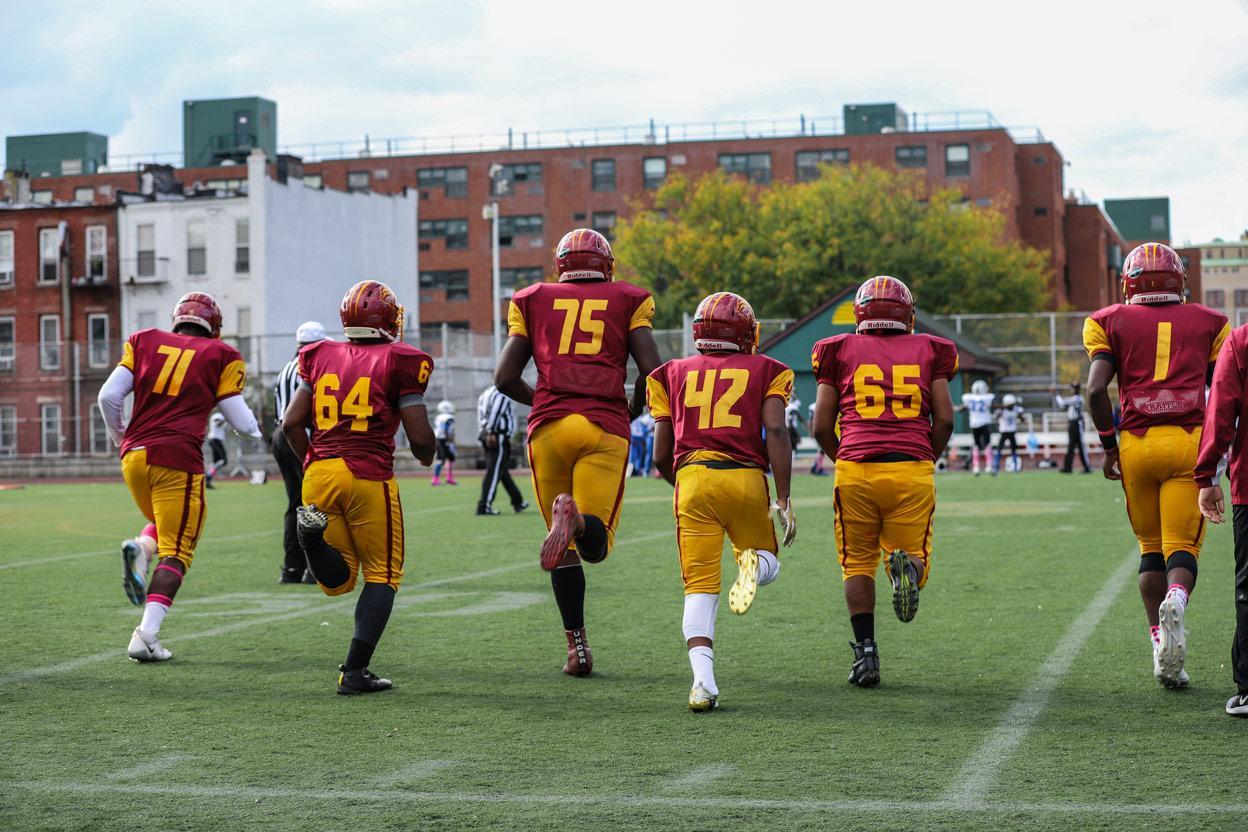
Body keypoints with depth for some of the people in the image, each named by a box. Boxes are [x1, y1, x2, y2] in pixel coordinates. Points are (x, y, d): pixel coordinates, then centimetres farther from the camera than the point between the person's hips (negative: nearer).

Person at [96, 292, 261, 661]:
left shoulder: (144, 341, 13)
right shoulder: (221, 357, 6)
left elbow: (108, 397, 6)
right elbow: (242, 421, 7)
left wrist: (119, 435, 24)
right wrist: (256, 431, 30)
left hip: (134, 455, 4)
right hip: (177, 458, -4)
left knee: (166, 527, 27)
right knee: (175, 552, 2)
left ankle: (140, 549, -6)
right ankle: (146, 635, -11)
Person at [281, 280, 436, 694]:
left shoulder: (320, 357, 10)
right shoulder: (399, 362, -3)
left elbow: (291, 424, 9)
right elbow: (420, 438, -4)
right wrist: (427, 457, 19)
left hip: (319, 473, 4)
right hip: (369, 476, -4)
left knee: (339, 579, 15)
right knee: (382, 575, 10)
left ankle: (314, 532, -17)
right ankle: (354, 671, -1)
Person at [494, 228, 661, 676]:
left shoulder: (534, 302, 16)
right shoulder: (628, 301, 13)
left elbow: (505, 377, 11)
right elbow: (651, 368, 1)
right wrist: (633, 408, 20)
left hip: (548, 427, 2)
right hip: (604, 426, -2)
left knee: (567, 546, 13)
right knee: (596, 546, -2)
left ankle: (577, 646, 9)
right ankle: (577, 517, -36)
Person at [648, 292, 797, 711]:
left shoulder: (673, 374, 18)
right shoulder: (764, 371, 13)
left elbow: (661, 455, 15)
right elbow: (776, 432, -3)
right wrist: (783, 498, -3)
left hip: (693, 477, 1)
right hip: (746, 478, -1)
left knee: (700, 586, 2)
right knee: (767, 565, 21)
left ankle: (703, 680, -17)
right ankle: (754, 562, -17)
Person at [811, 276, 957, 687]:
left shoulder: (840, 352, 11)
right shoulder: (929, 351, 13)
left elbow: (821, 426, 9)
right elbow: (944, 420, 7)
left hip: (856, 470, 0)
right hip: (913, 471, 0)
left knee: (858, 564, 13)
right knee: (914, 557, 13)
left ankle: (865, 652, 2)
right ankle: (908, 564, -24)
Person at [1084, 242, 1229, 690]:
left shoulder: (1112, 322, 9)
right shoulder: (1208, 322, 12)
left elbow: (1096, 389, -3)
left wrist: (1109, 445, 6)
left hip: (1138, 443, 1)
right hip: (1191, 441, -1)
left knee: (1151, 548, 13)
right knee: (1182, 546, 0)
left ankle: (1162, 651, 7)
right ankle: (1175, 601, -32)